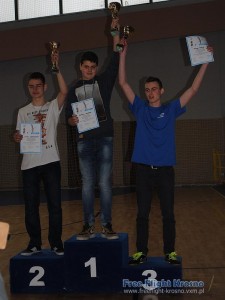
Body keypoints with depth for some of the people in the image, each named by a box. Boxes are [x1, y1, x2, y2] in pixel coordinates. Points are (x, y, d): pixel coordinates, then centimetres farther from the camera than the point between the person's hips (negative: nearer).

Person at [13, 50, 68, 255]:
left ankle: (56, 243, 12)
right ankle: (35, 243, 16)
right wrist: (17, 137, -8)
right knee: (31, 205, 5)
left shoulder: (53, 106, 4)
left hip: (51, 162, -3)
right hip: (29, 164, 3)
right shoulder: (23, 112, 14)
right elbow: (19, 135, 16)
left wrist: (56, 69, -22)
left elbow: (64, 91, -15)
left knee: (55, 204, 1)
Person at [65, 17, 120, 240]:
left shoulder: (104, 81, 9)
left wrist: (115, 33, -13)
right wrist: (73, 120, -11)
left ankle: (107, 225, 5)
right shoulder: (74, 90, 14)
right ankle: (88, 226, 7)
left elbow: (115, 60, -4)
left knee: (105, 183, -1)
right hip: (84, 141, 2)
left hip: (104, 138, -1)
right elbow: (68, 117, 13)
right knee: (87, 184, 2)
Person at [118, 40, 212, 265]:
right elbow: (123, 83, 3)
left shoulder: (171, 109, 6)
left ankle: (170, 252, 16)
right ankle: (141, 252, 15)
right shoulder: (140, 109, 7)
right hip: (143, 169, 1)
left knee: (168, 214, 6)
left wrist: (204, 63, -3)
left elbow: (193, 89, 2)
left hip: (165, 169, 0)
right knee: (142, 213, 6)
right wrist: (122, 54, -2)